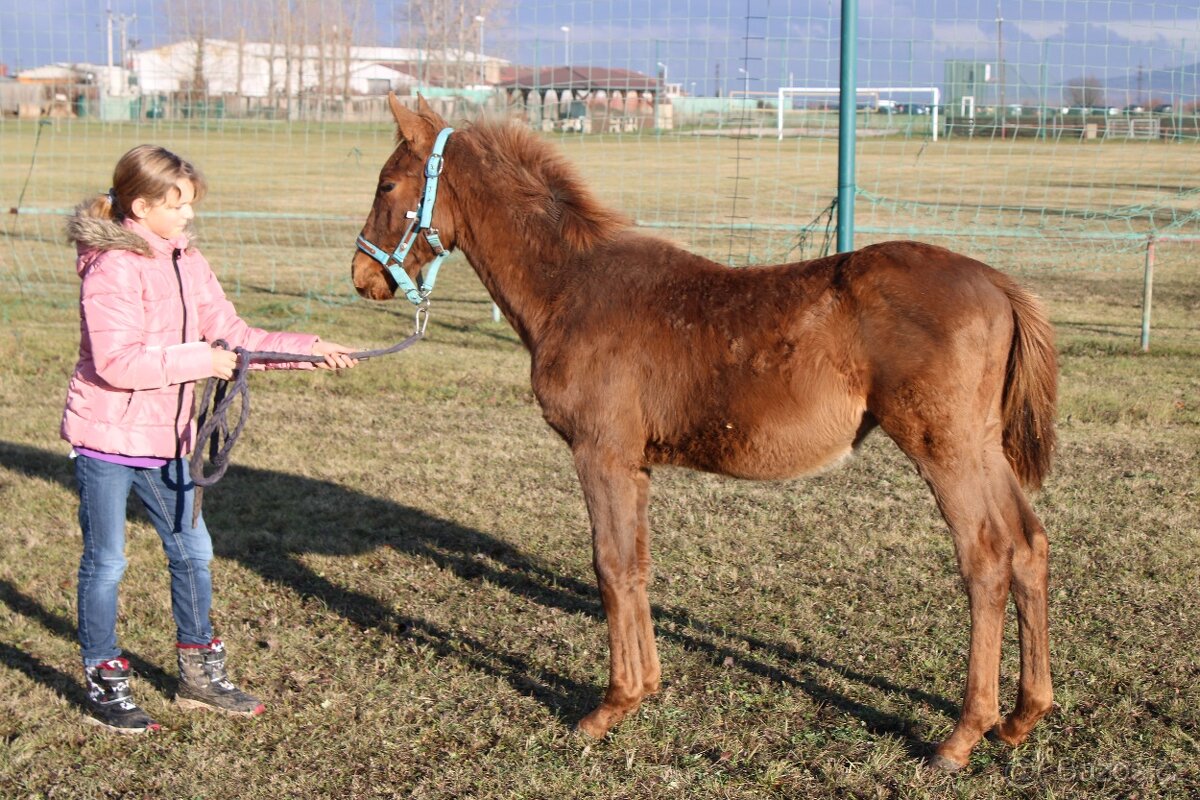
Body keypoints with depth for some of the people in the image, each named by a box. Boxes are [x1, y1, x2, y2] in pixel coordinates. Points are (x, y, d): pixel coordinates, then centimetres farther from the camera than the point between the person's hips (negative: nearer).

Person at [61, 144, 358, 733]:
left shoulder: (188, 263, 7)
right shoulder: (112, 268, -18)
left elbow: (233, 335, 7)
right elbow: (118, 361, -26)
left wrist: (308, 349, -3)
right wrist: (201, 360, -24)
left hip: (163, 440, 8)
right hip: (107, 439, -8)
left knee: (192, 550, 13)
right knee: (105, 562, 3)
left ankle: (199, 674, 28)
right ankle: (103, 687, 16)